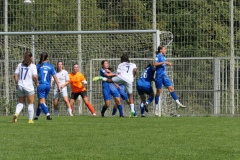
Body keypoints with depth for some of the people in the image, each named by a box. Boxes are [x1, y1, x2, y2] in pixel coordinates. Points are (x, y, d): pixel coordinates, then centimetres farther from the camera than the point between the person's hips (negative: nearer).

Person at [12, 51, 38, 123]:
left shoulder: (20, 65, 6)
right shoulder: (32, 66, -6)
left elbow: (15, 75, 3)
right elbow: (35, 76, -15)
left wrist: (17, 84, 15)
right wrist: (36, 83, 3)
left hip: (20, 86, 4)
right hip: (29, 87, -4)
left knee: (21, 103, 15)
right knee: (30, 103, 8)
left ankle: (16, 113, -11)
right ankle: (30, 119, 7)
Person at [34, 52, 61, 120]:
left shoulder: (38, 66, -3)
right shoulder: (50, 66, 3)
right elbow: (55, 77, 1)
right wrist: (58, 86, 4)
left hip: (41, 85, -4)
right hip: (48, 85, 4)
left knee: (41, 101, -6)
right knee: (41, 101, 16)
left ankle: (48, 114, -25)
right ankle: (37, 115, 24)